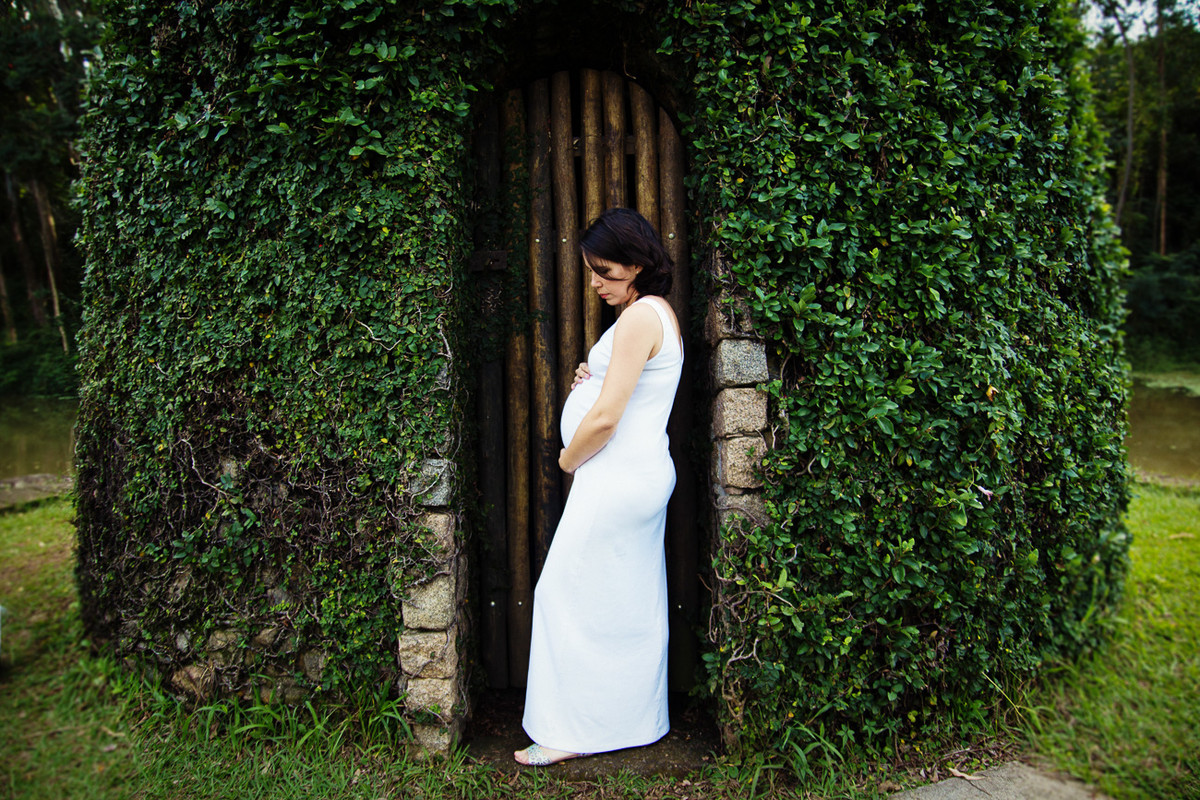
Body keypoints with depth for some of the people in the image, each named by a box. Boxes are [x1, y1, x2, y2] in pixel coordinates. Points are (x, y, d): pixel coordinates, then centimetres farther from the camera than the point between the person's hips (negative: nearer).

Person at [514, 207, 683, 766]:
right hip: (643, 475, 10)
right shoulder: (658, 313, 15)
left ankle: (573, 731, 11)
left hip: (617, 479, -10)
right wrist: (590, 381, 4)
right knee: (635, 605, 16)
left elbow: (605, 419, -22)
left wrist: (568, 461, -4)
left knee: (568, 596, 0)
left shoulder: (639, 317, -17)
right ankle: (639, 720, 28)